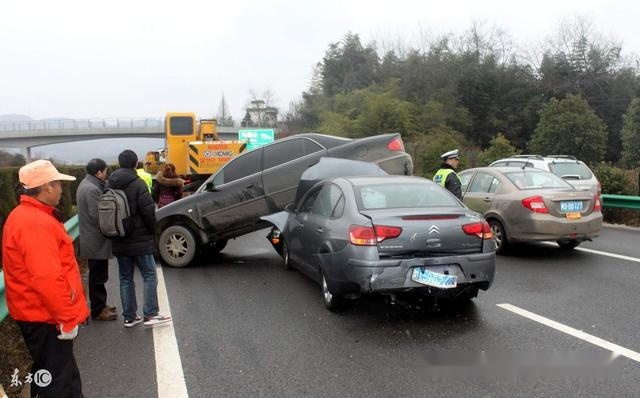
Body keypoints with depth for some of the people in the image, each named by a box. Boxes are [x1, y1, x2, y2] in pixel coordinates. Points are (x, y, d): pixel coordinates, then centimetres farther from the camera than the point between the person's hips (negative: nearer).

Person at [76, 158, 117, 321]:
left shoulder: (86, 185, 12)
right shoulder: (92, 189, -22)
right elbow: (97, 216, -26)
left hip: (93, 240, 11)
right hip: (96, 241, -11)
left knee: (97, 275, 19)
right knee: (98, 277, 0)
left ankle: (100, 305, 31)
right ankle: (97, 310, 9)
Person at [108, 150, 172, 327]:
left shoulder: (109, 184, 6)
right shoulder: (137, 183, -14)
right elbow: (148, 211, -17)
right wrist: (151, 230, 0)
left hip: (119, 242, 6)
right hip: (139, 239, -6)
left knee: (125, 278, 11)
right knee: (149, 275, 3)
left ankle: (129, 317, 15)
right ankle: (150, 314, 1)